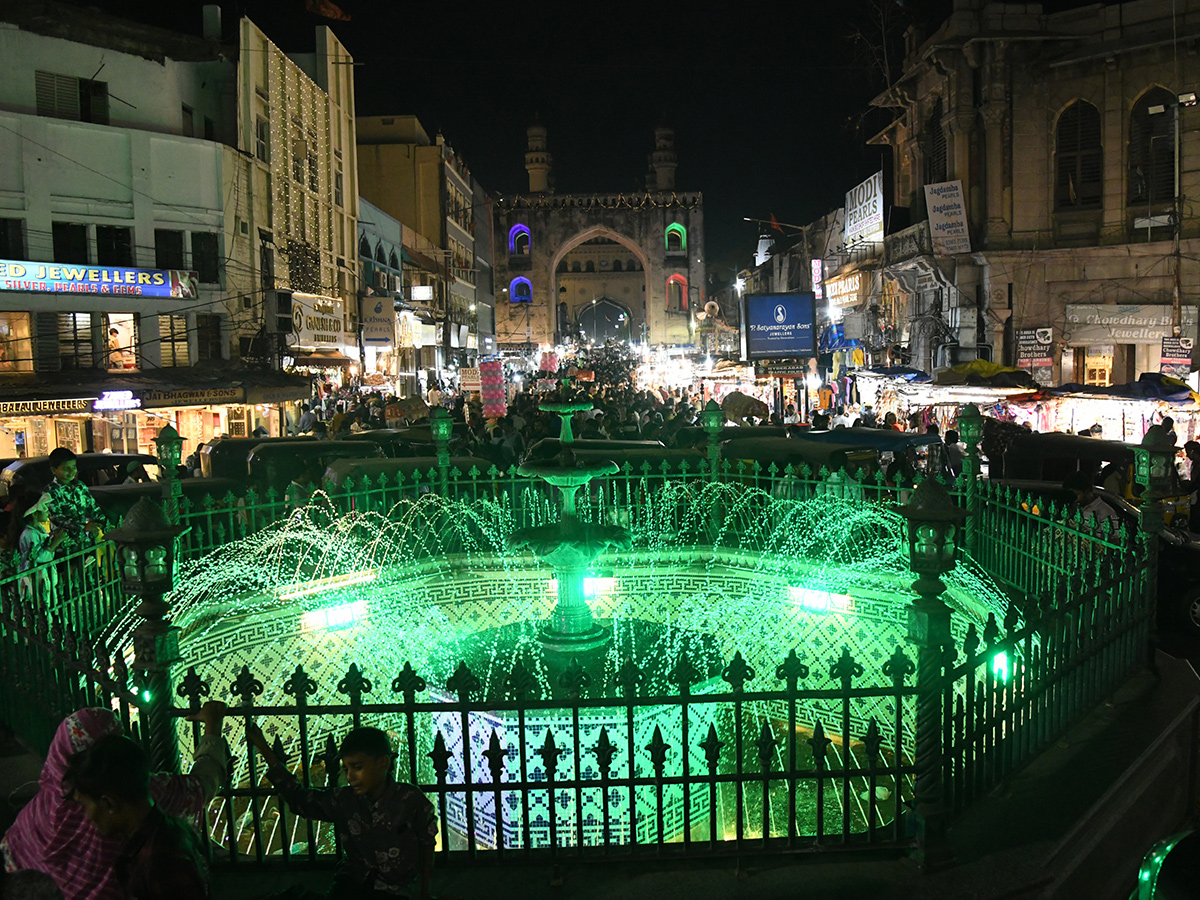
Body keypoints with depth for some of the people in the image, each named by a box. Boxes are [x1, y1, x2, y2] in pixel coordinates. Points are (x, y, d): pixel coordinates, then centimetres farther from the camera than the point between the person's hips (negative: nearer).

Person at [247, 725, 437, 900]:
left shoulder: (411, 800, -18)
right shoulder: (342, 800, -8)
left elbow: (427, 845, -5)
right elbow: (298, 797, -1)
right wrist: (265, 751, -8)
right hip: (353, 879, 3)